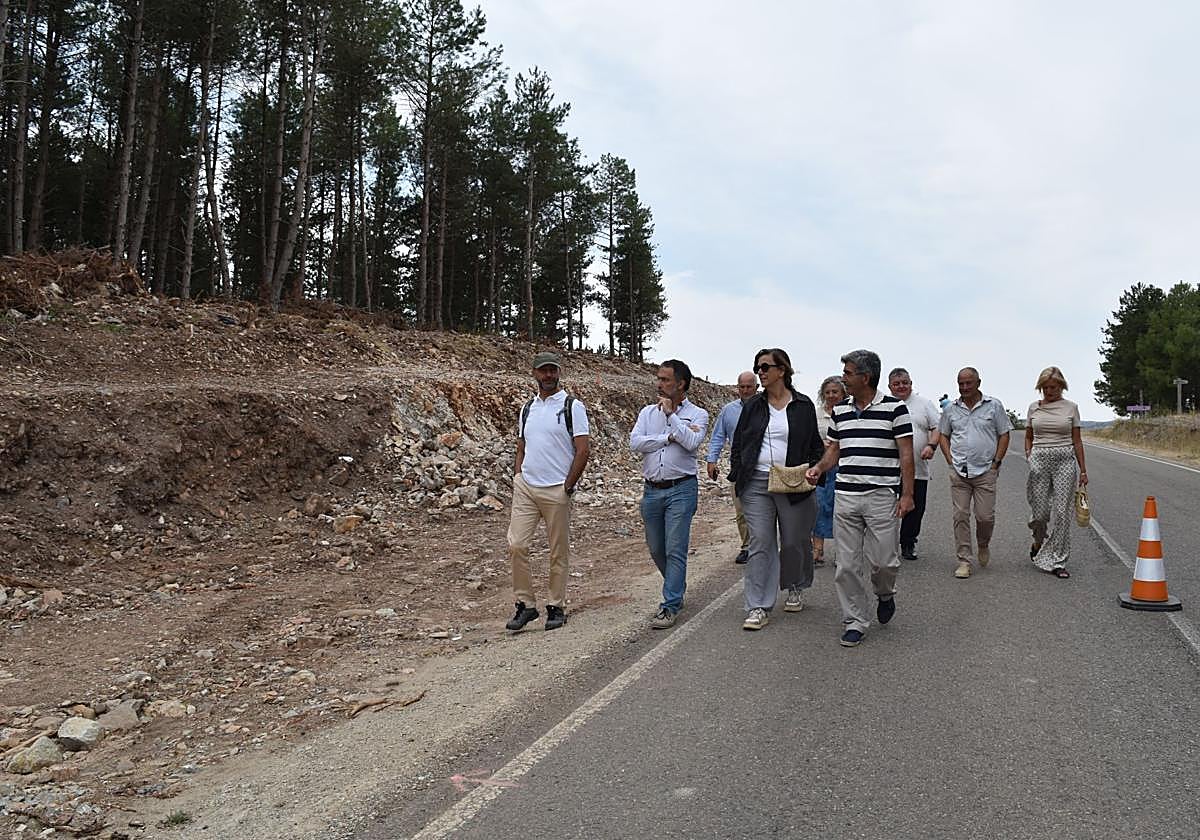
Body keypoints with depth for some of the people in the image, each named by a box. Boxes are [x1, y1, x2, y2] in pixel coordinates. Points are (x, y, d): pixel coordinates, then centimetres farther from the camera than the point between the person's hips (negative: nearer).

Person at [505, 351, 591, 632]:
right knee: (516, 544, -4)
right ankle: (525, 604, 8)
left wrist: (568, 486, -9)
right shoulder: (527, 408, 14)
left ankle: (557, 607, 16)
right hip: (525, 486, 4)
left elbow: (583, 449, -8)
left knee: (559, 552, 4)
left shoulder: (572, 406, -3)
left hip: (556, 490, -4)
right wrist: (516, 480, 7)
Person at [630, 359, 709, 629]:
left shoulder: (697, 414, 0)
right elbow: (635, 442, -5)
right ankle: (677, 589, 37)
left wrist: (671, 414, -11)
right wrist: (670, 437, -12)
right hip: (652, 490, 5)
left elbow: (691, 442, -19)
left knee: (675, 550, -6)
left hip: (681, 489, -4)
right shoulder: (648, 412, 9)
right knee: (656, 549, 14)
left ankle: (670, 606, 1)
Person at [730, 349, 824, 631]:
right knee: (760, 544, -3)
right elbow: (738, 444, 13)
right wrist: (737, 477, 4)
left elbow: (816, 446, 9)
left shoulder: (803, 406, 3)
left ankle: (795, 588, 38)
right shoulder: (753, 407, 9)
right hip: (756, 484, 1)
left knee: (794, 541, 10)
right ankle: (758, 607, -1)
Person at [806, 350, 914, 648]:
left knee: (883, 561, -2)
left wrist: (907, 494, -8)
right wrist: (819, 467, -2)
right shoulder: (840, 410, 12)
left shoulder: (894, 408, -3)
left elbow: (906, 454, -3)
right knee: (847, 565, 3)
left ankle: (885, 594, 31)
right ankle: (855, 622, 15)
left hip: (882, 497, -4)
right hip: (845, 496, 4)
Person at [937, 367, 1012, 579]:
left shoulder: (994, 406, 2)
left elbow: (1004, 435, 5)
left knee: (986, 516, -2)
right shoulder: (951, 409, 8)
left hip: (985, 472, -2)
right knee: (960, 516, 0)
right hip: (958, 472, 2)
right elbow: (943, 436, 16)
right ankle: (964, 560, 6)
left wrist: (996, 462, -3)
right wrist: (950, 461, 4)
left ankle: (983, 545, 29)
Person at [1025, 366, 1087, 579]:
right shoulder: (1034, 407, 8)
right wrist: (1029, 457, -3)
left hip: (1065, 461, -1)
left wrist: (1083, 470, 5)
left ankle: (1058, 562, 2)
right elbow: (1028, 437, 16)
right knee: (1039, 511, 0)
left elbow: (1077, 441, 6)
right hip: (1040, 460, 1)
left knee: (1061, 511, -5)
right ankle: (1039, 543, 33)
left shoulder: (1071, 407, 4)